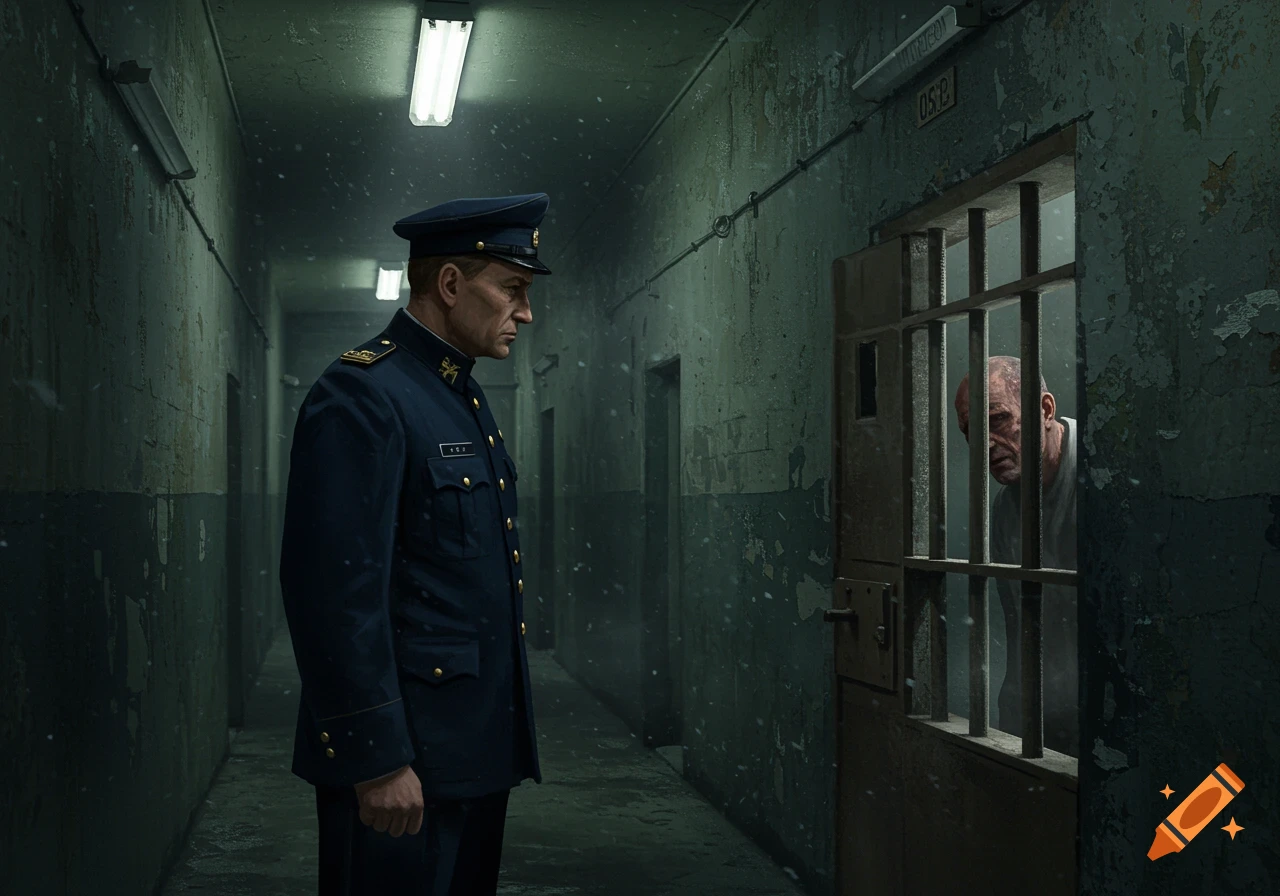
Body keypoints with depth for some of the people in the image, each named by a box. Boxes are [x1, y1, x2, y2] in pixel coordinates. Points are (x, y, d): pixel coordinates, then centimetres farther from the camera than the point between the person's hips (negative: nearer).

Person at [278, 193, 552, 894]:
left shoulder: (464, 400, 15)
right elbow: (336, 592, -21)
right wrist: (377, 760, -22)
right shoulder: (361, 396, -15)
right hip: (401, 761, -9)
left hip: (477, 751, 9)